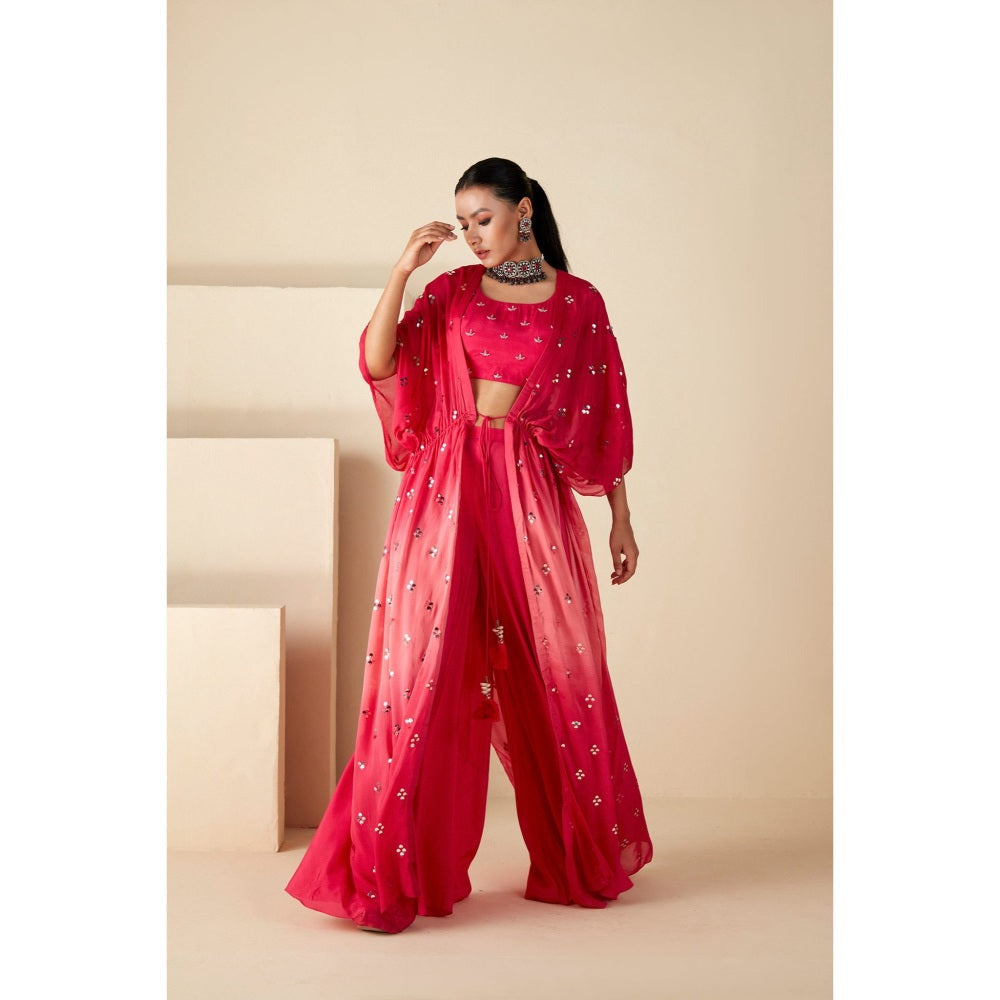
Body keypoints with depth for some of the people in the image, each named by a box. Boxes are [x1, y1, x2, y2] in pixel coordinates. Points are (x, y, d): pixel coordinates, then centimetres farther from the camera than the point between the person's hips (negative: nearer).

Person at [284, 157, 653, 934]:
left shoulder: (579, 302, 6)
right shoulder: (453, 292, 8)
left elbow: (605, 414, 8)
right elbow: (377, 361, -5)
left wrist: (621, 520, 8)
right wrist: (403, 270, -12)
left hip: (533, 492, 0)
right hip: (450, 488, 0)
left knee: (558, 670, 7)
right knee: (427, 669, -3)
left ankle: (586, 856, 28)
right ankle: (392, 873, 4)